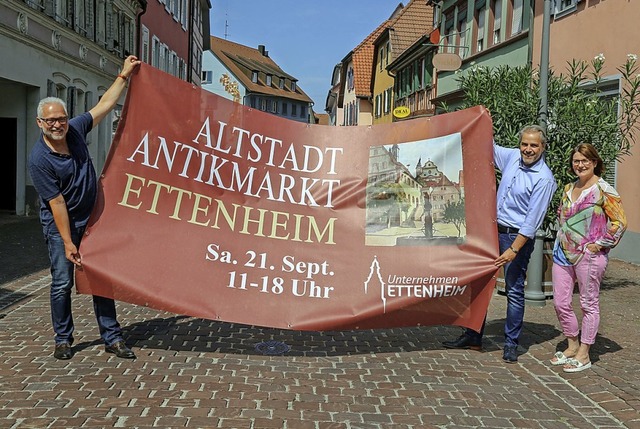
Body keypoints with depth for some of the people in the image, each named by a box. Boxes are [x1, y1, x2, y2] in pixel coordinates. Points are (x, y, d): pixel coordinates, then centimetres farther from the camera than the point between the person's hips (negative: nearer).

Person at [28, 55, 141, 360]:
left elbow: (105, 104, 8)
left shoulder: (75, 129, -5)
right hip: (60, 223, -5)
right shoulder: (39, 159, -19)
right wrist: (67, 243, -18)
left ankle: (112, 338, 10)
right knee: (62, 282, -2)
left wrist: (124, 75, 8)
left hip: (91, 217, 5)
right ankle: (63, 339, 16)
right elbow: (57, 203, -20)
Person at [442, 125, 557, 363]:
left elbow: (533, 220, -17)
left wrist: (514, 249, -21)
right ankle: (473, 336, 20)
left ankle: (511, 345, 12)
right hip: (492, 229, 7)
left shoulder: (544, 179, -14)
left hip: (518, 236, -7)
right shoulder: (512, 157, 5)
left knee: (514, 291, 0)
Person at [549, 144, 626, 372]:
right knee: (560, 303, 9)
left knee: (589, 304, 5)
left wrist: (600, 244, -11)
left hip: (589, 255, -7)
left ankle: (583, 355, 14)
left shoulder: (603, 190, -8)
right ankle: (572, 346, 27)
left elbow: (619, 222, -11)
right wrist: (560, 239, 13)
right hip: (563, 253, 7)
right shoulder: (569, 188, 11)